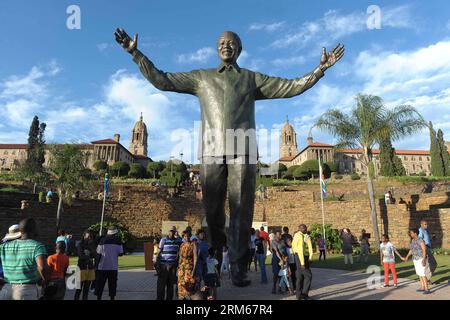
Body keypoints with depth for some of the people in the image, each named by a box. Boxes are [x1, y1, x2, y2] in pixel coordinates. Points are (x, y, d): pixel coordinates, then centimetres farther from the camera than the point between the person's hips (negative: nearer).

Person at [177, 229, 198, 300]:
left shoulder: (193, 244, -5)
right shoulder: (182, 245, 11)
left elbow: (195, 257, -10)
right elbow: (180, 257, 16)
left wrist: (193, 270, -16)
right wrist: (178, 269, 13)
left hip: (189, 268, -5)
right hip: (181, 268, 5)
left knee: (188, 285, -8)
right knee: (181, 285, 7)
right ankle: (182, 297, 17)